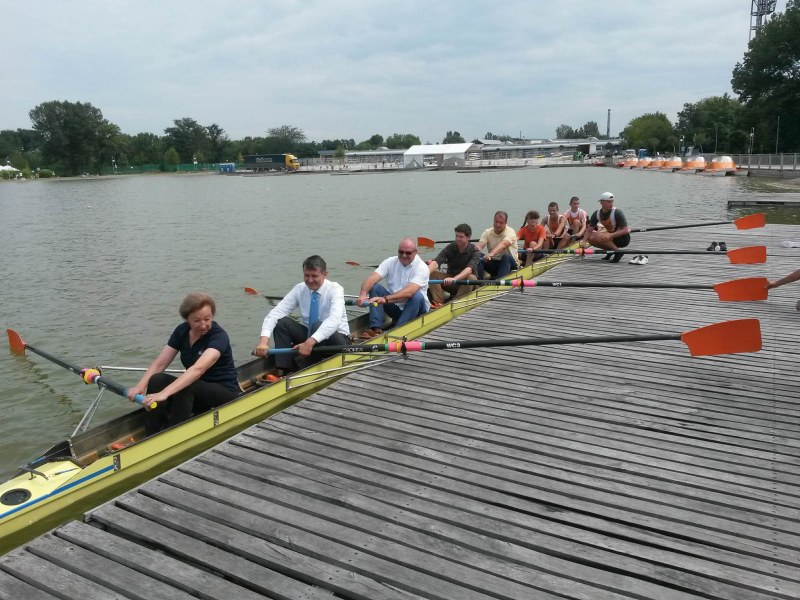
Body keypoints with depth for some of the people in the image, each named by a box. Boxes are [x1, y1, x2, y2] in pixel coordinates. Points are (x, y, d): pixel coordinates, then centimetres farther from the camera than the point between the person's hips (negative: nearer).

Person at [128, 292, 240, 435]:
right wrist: (140, 386, -25)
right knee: (156, 380, -19)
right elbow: (158, 364, -6)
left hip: (225, 393, -6)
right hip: (195, 393, 6)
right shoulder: (182, 331, -2)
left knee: (186, 388, -34)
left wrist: (164, 394, -49)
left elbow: (198, 369, -38)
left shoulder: (218, 336, -22)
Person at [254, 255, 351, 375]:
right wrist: (264, 340, -34)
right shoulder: (299, 289, -6)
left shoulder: (335, 289, -19)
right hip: (309, 335, 5)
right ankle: (286, 372, -21)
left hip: (336, 339, -5)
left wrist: (310, 342, -49)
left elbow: (335, 319, -37)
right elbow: (275, 313, -16)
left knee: (317, 326, -35)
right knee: (281, 322, -16)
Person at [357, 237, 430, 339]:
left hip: (416, 308, -3)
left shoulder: (422, 267, -17)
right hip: (394, 307, 3)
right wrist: (363, 294, -41)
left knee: (417, 296, -33)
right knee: (374, 287, -16)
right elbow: (371, 279, -19)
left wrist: (385, 299, -48)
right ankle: (376, 329, -28)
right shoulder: (390, 262, -5)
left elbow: (409, 292, -34)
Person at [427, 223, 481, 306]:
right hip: (450, 279, 3)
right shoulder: (450, 248, -6)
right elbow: (436, 262, -22)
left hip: (466, 284, -3)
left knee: (471, 278, -35)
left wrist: (454, 279, -51)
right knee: (433, 274, -20)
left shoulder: (475, 251, -14)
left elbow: (469, 269, -33)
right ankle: (438, 303, -31)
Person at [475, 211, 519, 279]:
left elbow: (503, 244, -34)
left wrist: (492, 253, -54)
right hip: (493, 263, 4)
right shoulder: (487, 232, 2)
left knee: (506, 256, -36)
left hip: (510, 263, -4)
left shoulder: (510, 232, -13)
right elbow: (479, 245, -15)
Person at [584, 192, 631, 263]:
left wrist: (611, 235, -38)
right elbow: (589, 230, -2)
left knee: (599, 237, -27)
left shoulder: (617, 213, -21)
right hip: (611, 235, 7)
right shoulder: (596, 214, -5)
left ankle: (618, 252, -13)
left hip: (623, 238, -7)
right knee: (591, 239, -9)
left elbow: (625, 230, -24)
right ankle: (611, 251, 6)